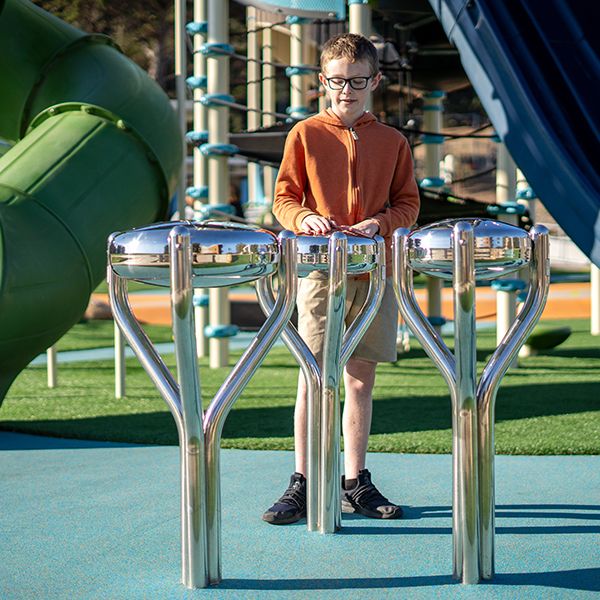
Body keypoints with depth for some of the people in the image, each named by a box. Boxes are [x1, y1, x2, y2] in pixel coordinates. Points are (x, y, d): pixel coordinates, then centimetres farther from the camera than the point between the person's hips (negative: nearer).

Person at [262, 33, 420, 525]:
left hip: (375, 269, 2)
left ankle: (356, 483, 16)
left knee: (361, 378, 8)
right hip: (320, 268, -2)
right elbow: (284, 198, 3)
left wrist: (379, 223, -11)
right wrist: (305, 218, -18)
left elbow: (408, 204, 9)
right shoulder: (306, 135, 4)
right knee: (313, 377, -3)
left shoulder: (392, 142, 9)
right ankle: (302, 485, 3)